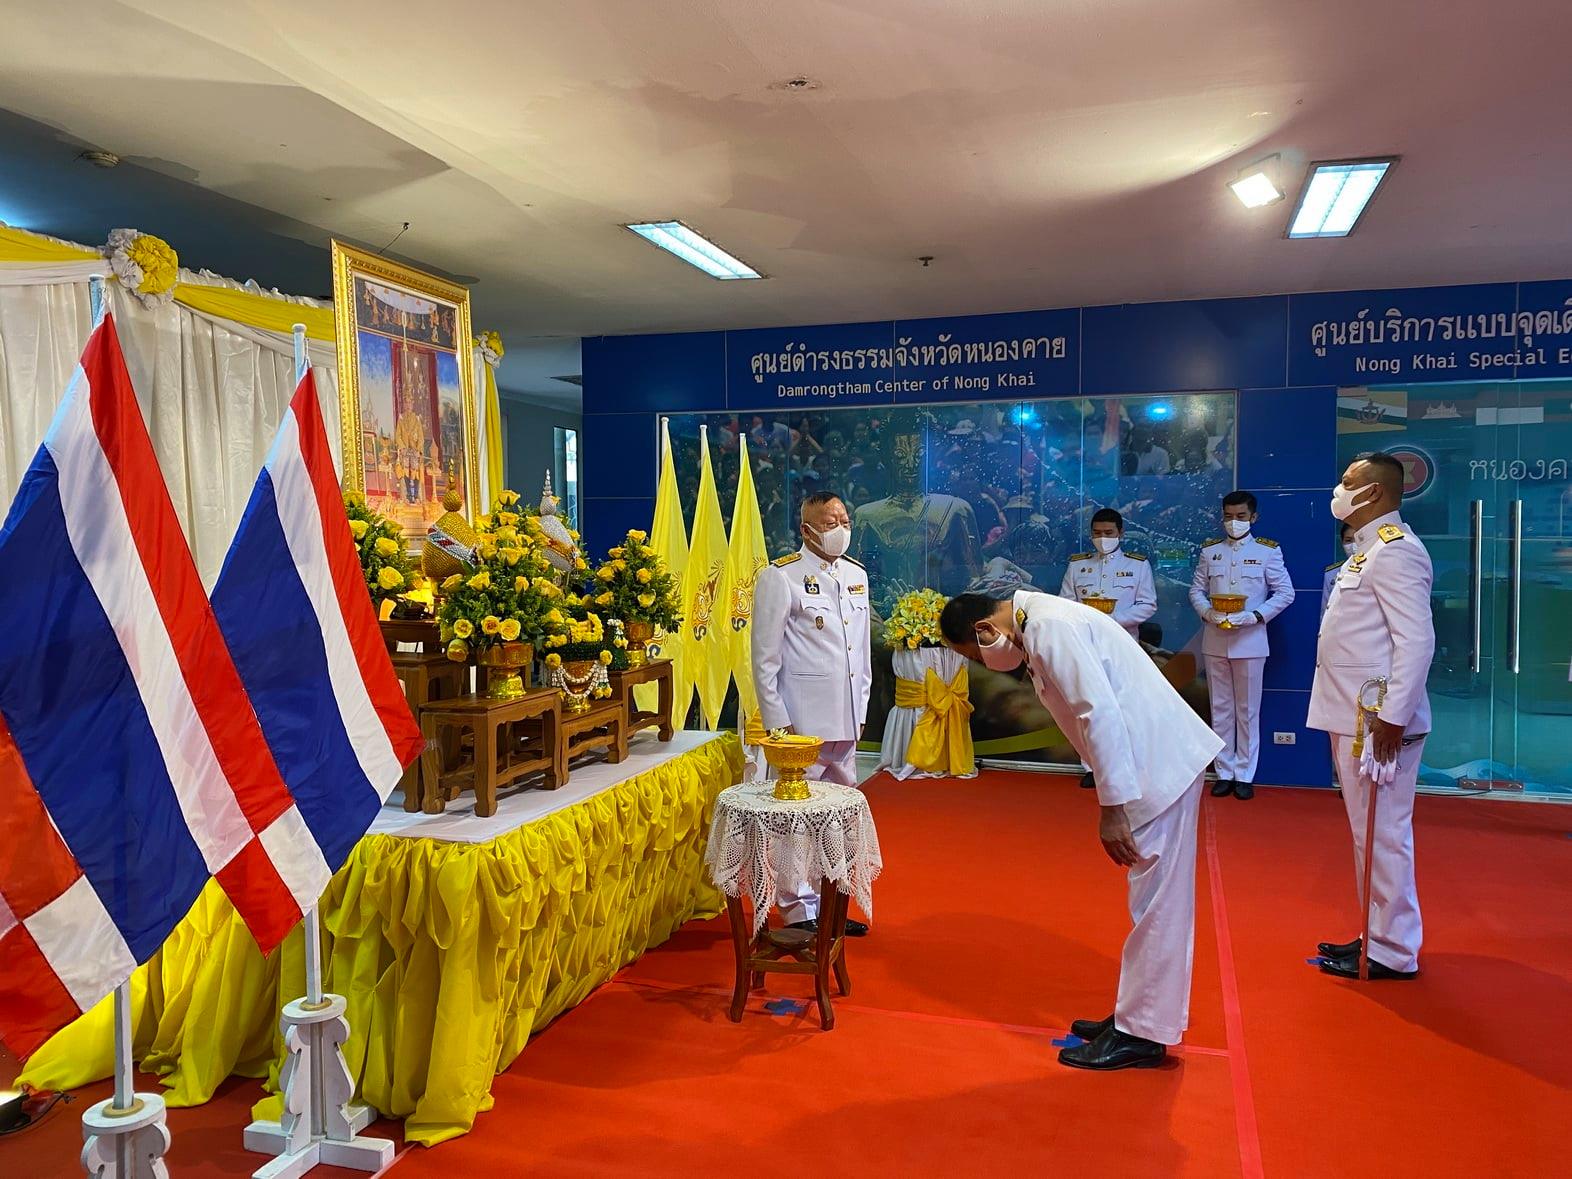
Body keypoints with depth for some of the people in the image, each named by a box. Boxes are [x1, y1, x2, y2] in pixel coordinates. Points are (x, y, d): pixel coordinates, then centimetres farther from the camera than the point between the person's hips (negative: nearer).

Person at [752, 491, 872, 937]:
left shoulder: (857, 575, 11)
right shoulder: (779, 578, -8)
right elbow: (765, 658, -8)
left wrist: (860, 709, 15)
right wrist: (778, 721, -11)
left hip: (845, 719, 7)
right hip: (801, 720, -7)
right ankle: (798, 912, 11)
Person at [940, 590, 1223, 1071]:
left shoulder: (1049, 626, -18)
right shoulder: (1042, 623, 12)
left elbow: (1100, 710, -25)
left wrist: (1113, 805, -22)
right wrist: (1114, 796, 15)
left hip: (1160, 765, -11)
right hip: (1155, 761, 11)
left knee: (1156, 903, -1)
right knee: (1155, 900, 17)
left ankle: (1141, 1035, 8)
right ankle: (1137, 1015, 28)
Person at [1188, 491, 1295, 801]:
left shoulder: (1267, 551, -1)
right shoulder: (1209, 551, 8)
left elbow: (1285, 592, -2)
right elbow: (1196, 589, 9)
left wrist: (1254, 617, -14)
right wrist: (1208, 613, -11)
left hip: (1250, 640, -2)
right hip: (1215, 640, 3)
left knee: (1247, 710, 3)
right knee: (1220, 708, 7)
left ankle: (1245, 775, 12)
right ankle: (1224, 773, 16)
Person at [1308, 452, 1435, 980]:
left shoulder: (1395, 550, -13)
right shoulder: (1369, 549, 17)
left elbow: (1417, 640, -21)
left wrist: (1393, 716, -23)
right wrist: (1361, 715, 18)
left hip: (1379, 722, -10)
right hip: (1354, 718, 10)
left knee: (1382, 834, -2)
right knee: (1370, 832, 16)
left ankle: (1393, 952, 8)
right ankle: (1379, 935, 27)